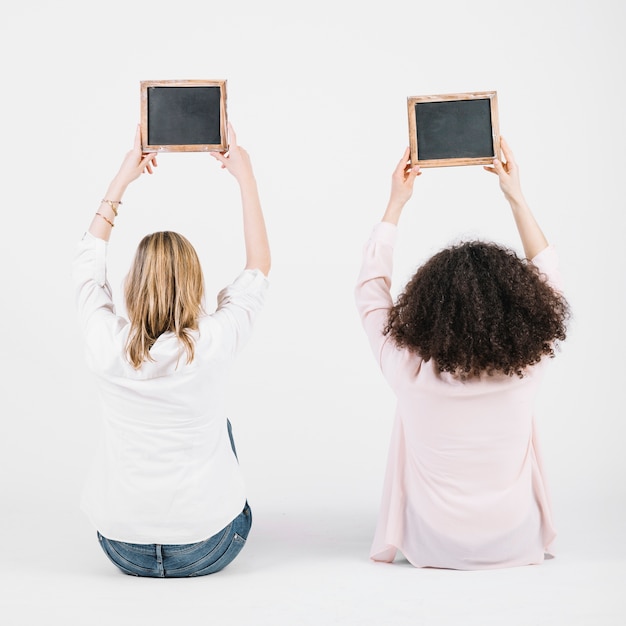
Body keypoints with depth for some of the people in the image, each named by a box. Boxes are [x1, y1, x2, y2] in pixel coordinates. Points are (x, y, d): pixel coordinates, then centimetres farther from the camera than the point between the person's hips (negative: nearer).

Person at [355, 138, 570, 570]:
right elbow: (547, 278, -4)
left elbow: (371, 288, -8)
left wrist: (396, 204, -5)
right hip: (517, 546, 1)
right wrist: (517, 197, -1)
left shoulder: (410, 370, -26)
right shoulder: (527, 367, -23)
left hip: (433, 549, -1)